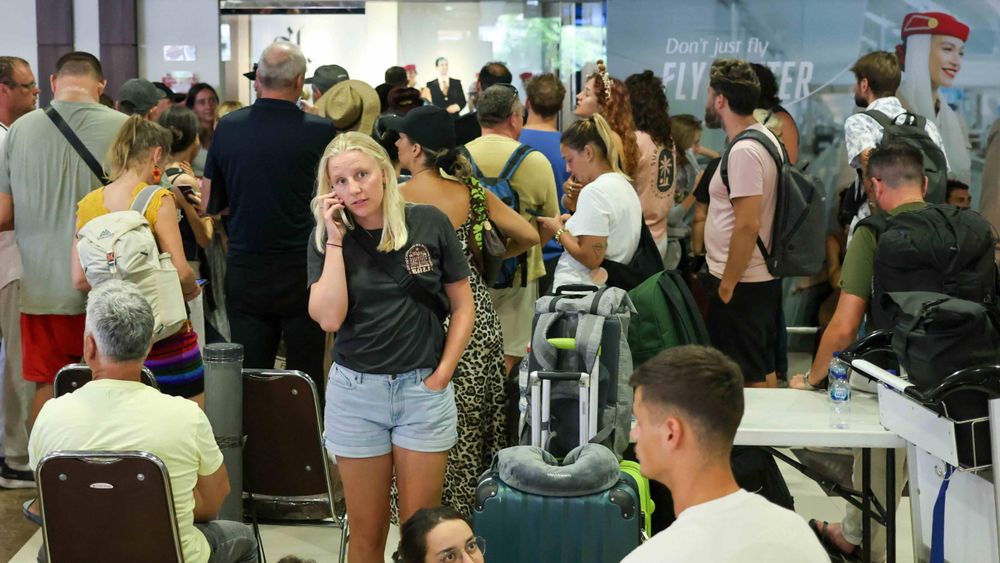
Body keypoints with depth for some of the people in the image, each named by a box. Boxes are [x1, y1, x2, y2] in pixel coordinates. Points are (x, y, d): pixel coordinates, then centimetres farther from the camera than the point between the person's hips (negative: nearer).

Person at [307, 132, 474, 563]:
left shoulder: (429, 223, -2)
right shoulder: (326, 239, 0)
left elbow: (463, 306, 4)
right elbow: (329, 318, -14)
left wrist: (441, 376, -4)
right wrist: (335, 239, -12)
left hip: (424, 388, -1)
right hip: (356, 391, 1)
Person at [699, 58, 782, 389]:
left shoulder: (744, 152, -19)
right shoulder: (767, 139, 13)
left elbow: (748, 225, -25)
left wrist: (726, 285, -19)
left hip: (741, 286, -10)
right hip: (763, 278, 10)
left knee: (750, 378, -4)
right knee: (765, 370, 16)